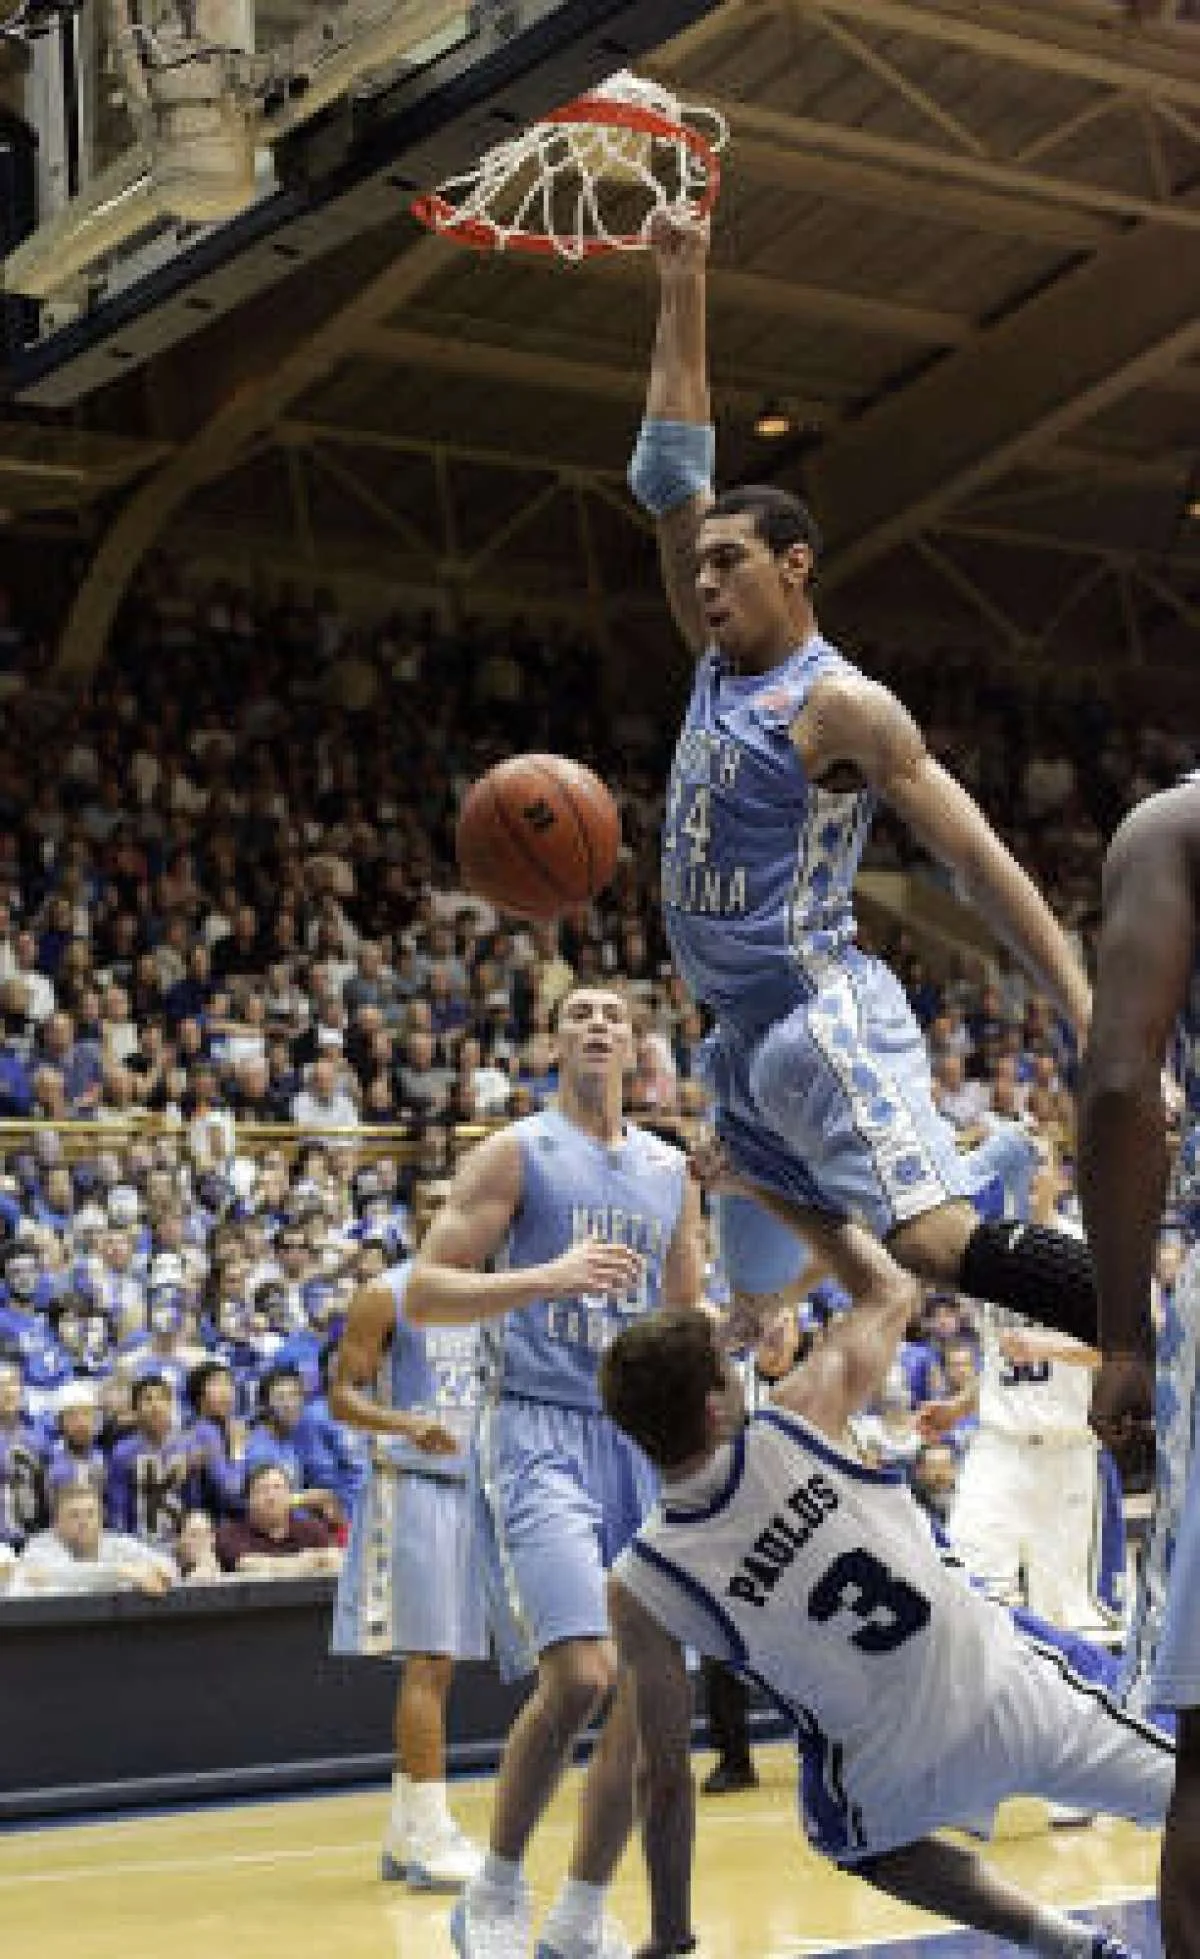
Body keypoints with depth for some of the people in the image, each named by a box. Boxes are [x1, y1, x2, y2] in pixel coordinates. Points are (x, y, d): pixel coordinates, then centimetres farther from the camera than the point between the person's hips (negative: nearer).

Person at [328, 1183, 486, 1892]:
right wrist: (407, 1424, -26)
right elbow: (342, 1394, -9)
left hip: (472, 1486, 7)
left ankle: (405, 1835, 17)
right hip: (410, 1485, -7)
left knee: (442, 1664, 9)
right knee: (426, 1660, -11)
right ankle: (430, 1838, -10)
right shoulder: (387, 1296, -6)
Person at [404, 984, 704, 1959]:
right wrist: (546, 1277, -22)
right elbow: (423, 1295, -9)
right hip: (539, 1431, -6)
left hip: (642, 1438, 6)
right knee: (579, 1672, -21)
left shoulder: (671, 1170, 15)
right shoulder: (514, 1153, -2)